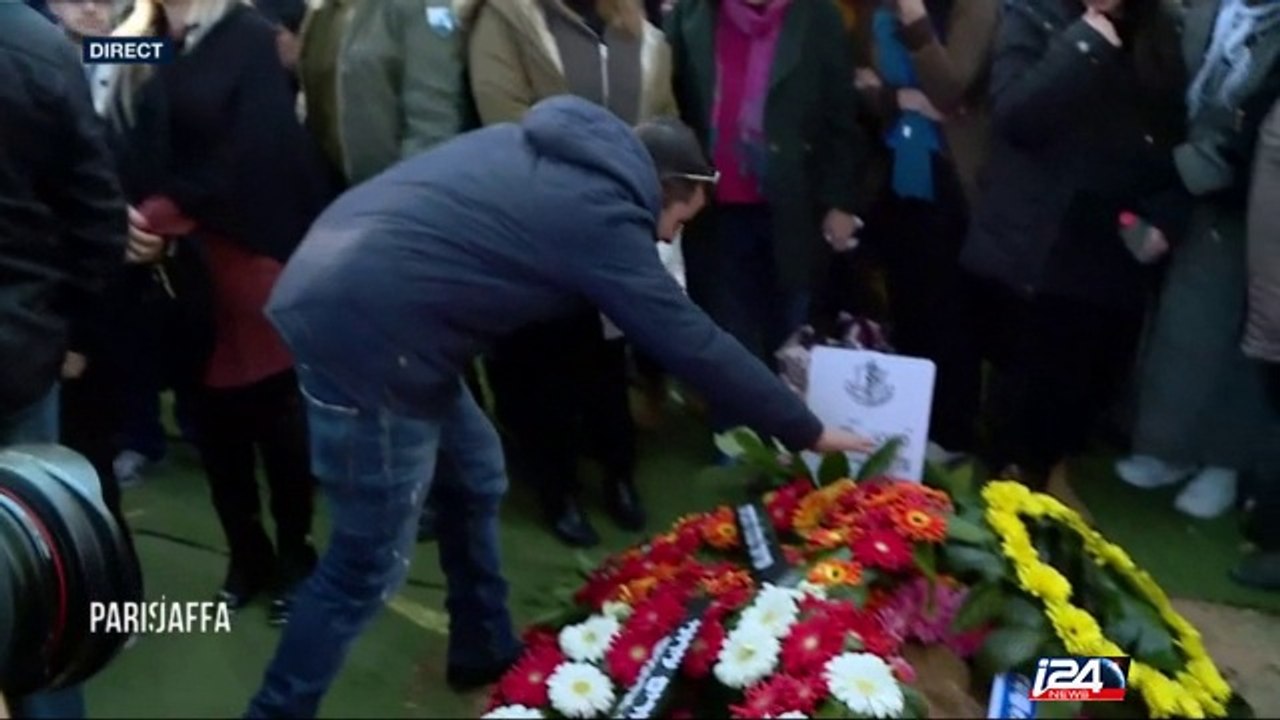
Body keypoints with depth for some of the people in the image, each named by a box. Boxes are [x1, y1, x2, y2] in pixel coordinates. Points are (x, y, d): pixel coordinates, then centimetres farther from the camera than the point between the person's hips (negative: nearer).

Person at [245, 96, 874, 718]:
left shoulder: (550, 144, 14)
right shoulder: (599, 216, -10)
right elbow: (696, 344, -7)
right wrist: (806, 431, 3)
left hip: (334, 285, 10)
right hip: (362, 328, -10)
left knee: (475, 476, 20)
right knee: (372, 563, 3)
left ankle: (485, 652, 35)